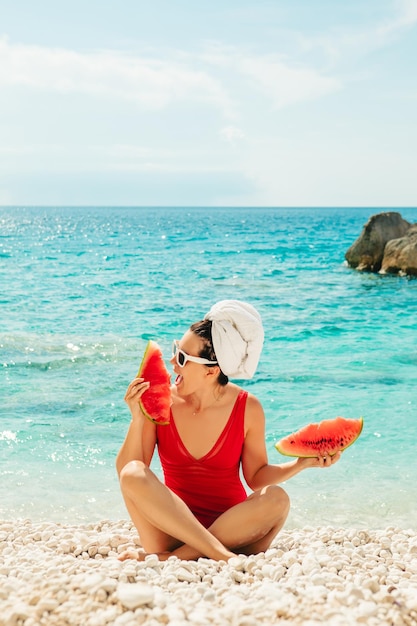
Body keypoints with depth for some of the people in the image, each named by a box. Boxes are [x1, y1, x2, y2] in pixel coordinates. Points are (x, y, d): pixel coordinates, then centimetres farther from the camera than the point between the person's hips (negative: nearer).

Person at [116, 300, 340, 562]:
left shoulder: (247, 408, -6)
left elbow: (257, 476, 4)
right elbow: (125, 471, -7)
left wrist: (302, 463, -10)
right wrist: (138, 418, -19)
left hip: (231, 527, 1)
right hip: (173, 526, 0)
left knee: (276, 498, -29)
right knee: (134, 474, -27)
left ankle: (171, 557, -29)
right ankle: (219, 555, -31)